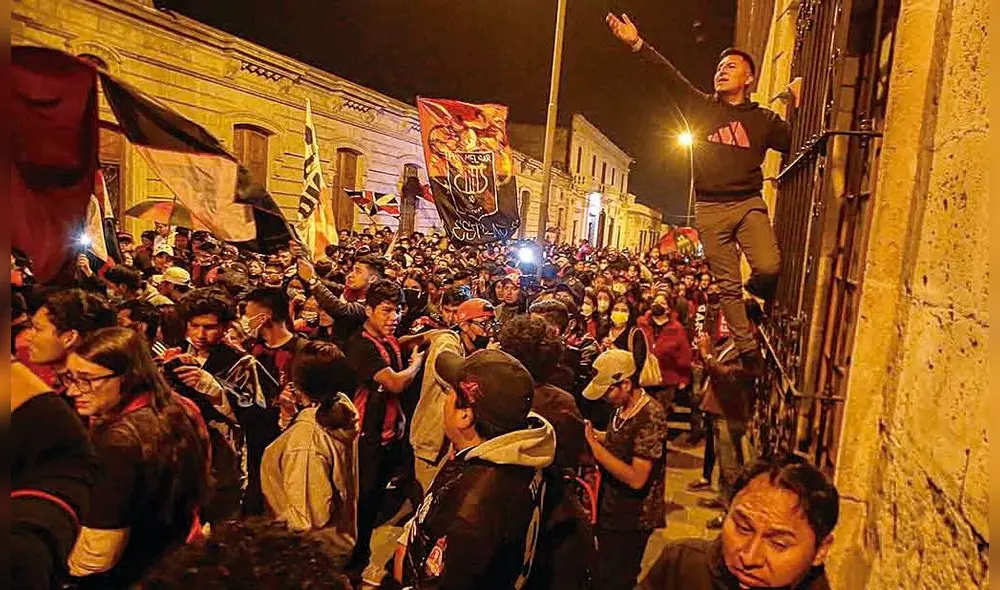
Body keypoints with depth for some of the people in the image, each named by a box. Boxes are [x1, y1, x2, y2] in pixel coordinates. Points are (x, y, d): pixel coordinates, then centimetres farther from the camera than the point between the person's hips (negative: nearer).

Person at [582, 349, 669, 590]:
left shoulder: (651, 415, -26)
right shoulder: (623, 407, 0)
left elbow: (636, 478, -28)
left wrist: (595, 447, -26)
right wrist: (595, 434, -3)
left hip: (632, 519, -8)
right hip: (611, 510, 8)